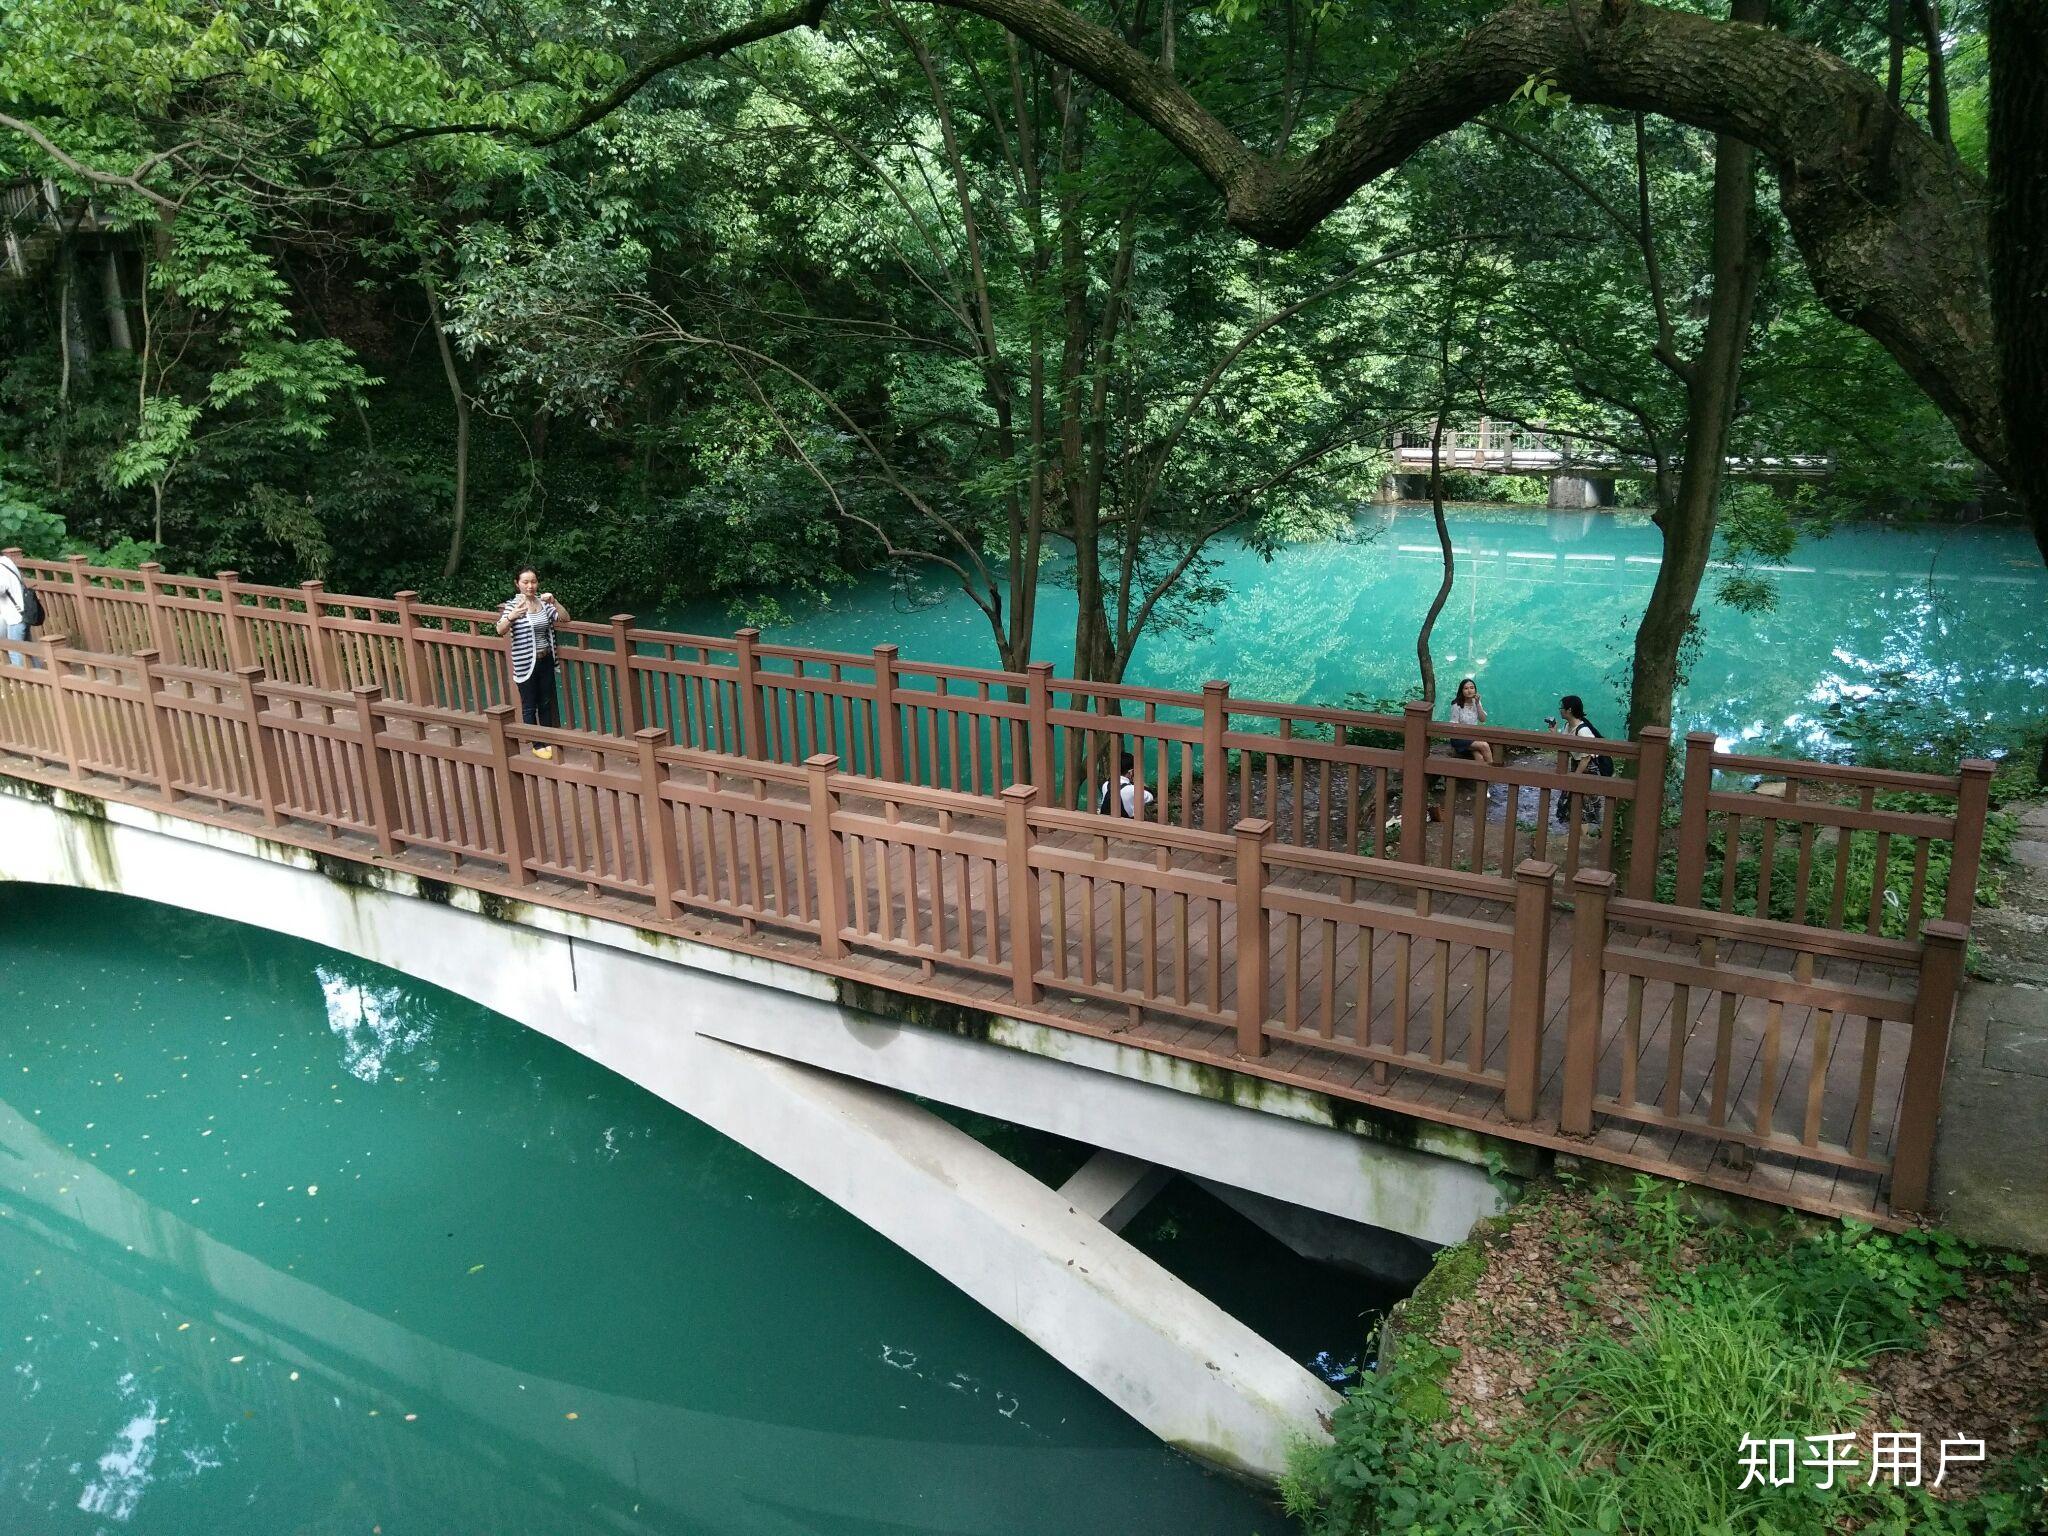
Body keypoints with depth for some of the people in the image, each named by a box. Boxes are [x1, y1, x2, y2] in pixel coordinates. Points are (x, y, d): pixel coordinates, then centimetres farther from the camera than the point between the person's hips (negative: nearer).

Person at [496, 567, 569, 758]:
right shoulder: (513, 605, -11)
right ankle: (537, 746, 16)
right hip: (525, 663, -4)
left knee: (546, 703, 14)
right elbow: (500, 630, -22)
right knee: (529, 706, 7)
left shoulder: (544, 603, 0)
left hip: (545, 660, 4)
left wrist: (554, 602, -17)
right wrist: (511, 616, -43)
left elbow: (564, 619, -1)